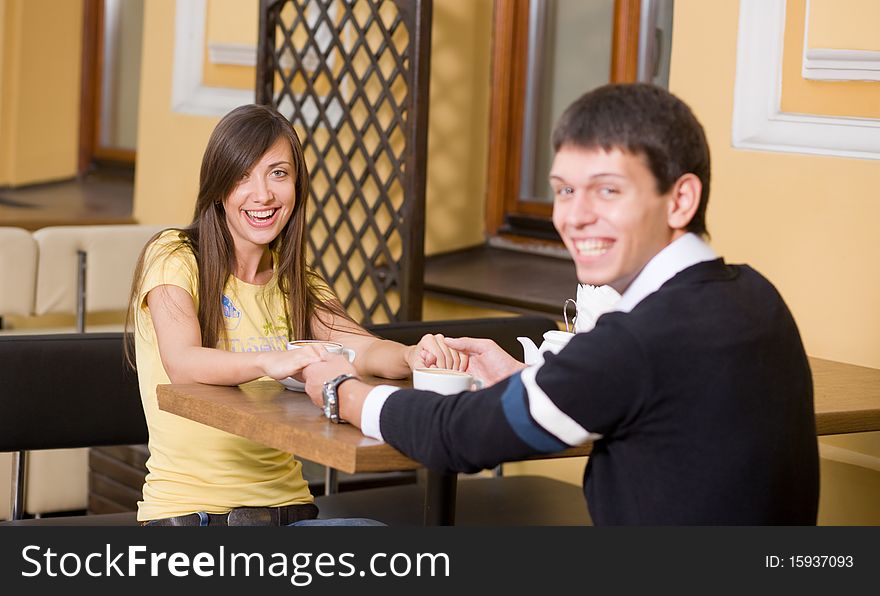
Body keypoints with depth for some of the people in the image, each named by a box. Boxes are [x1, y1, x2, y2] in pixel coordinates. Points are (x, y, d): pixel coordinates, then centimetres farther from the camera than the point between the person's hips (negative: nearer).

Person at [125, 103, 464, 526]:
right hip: (185, 509, -5)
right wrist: (269, 362, -41)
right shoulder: (173, 258, -3)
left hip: (286, 505, 5)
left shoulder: (295, 282, 15)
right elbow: (181, 363, -21)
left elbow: (364, 349, -3)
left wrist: (412, 356, -27)